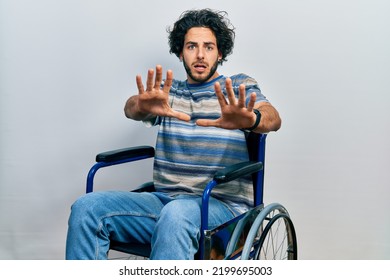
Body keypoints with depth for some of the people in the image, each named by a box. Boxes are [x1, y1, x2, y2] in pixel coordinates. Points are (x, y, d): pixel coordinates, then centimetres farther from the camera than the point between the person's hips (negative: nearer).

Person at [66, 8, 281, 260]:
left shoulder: (240, 87, 10)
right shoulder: (168, 91, 17)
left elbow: (273, 118, -11)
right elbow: (131, 108, -4)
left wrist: (251, 119, -37)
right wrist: (142, 106, -31)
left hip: (223, 204, -3)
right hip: (164, 199, 4)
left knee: (176, 215, -38)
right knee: (86, 208, -19)